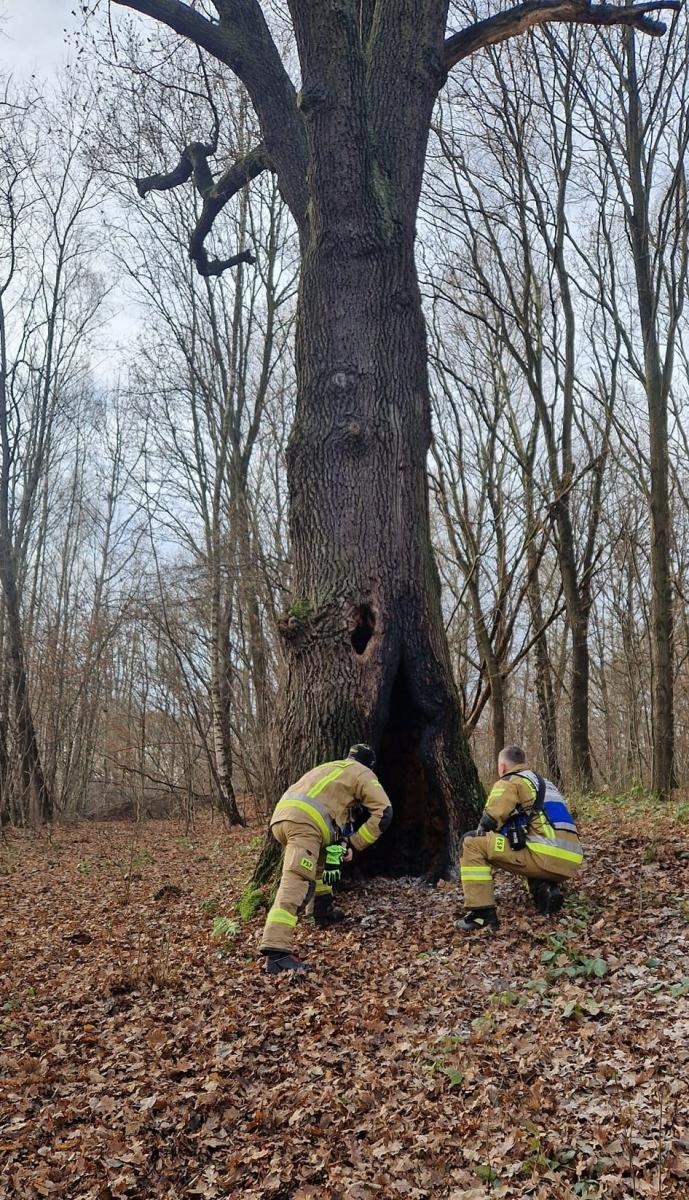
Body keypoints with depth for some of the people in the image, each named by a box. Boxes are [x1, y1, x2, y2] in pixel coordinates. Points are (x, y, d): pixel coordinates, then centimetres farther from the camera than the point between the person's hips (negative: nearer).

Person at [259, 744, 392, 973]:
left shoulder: (327, 768, 37)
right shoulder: (362, 774, 18)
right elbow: (384, 812, 7)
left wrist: (339, 842, 32)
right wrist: (354, 843, 9)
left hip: (280, 816, 8)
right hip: (305, 821, -8)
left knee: (320, 858, 33)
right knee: (296, 882, -19)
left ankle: (324, 911, 38)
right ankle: (276, 952, -33)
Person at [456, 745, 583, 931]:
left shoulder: (509, 782, 6)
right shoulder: (545, 783, 30)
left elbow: (488, 824, -1)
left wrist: (479, 837, 22)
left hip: (547, 857, -8)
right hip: (569, 862, 8)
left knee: (471, 843, 0)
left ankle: (481, 914, -5)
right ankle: (547, 889, 11)